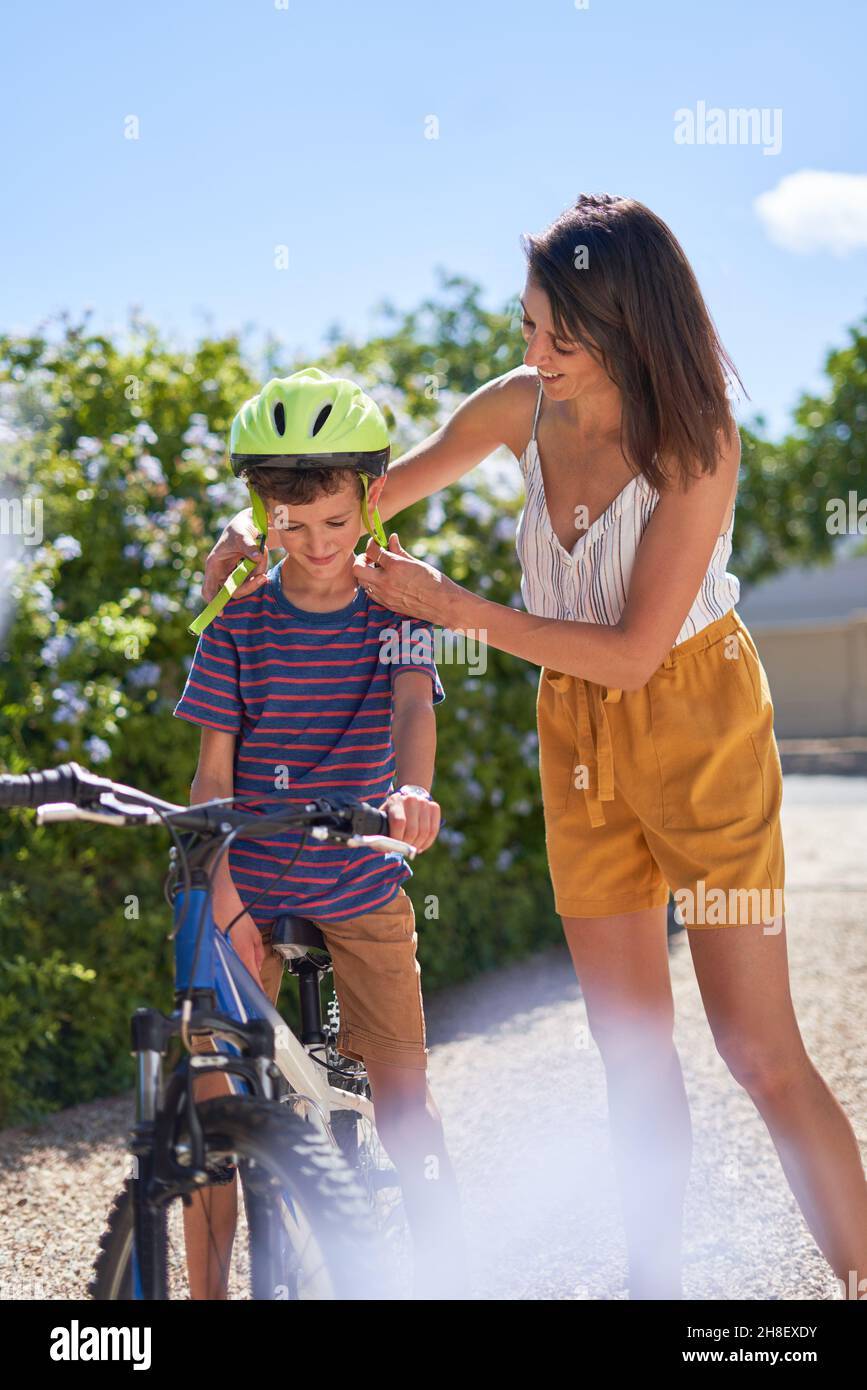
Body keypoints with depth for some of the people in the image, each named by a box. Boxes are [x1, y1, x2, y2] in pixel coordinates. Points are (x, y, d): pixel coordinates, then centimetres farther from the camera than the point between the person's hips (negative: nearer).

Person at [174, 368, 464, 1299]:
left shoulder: (394, 609, -2)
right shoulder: (239, 622, -4)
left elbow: (412, 702, -20)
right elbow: (213, 768, -4)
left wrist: (412, 788, -42)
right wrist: (219, 886, -17)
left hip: (364, 888, 0)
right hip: (249, 888, 0)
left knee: (404, 1096, 1)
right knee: (216, 1101, -1)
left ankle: (442, 1275, 16)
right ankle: (206, 1287, 12)